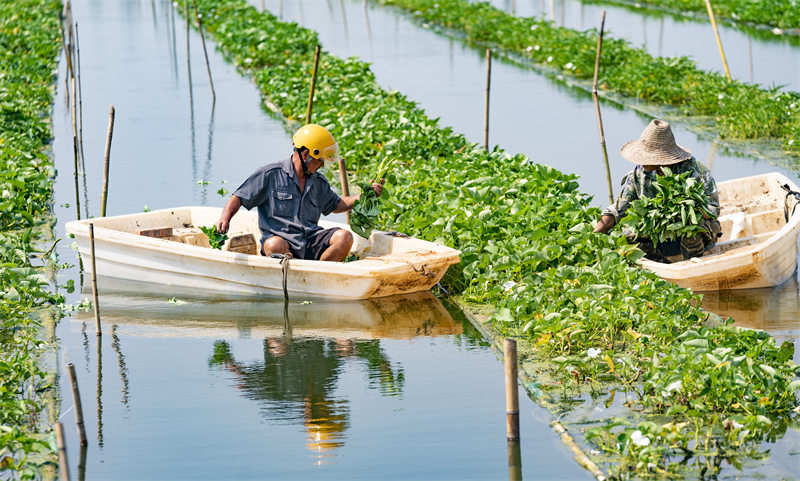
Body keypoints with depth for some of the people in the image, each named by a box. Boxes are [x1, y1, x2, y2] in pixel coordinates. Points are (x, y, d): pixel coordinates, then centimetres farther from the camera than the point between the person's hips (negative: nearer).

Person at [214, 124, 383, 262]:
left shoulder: (319, 182, 21)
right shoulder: (270, 174, 3)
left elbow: (336, 204, 39)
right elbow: (238, 198, 2)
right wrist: (225, 218, -18)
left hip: (311, 242, 5)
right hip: (281, 239, -5)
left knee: (344, 237, -21)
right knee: (274, 245, -40)